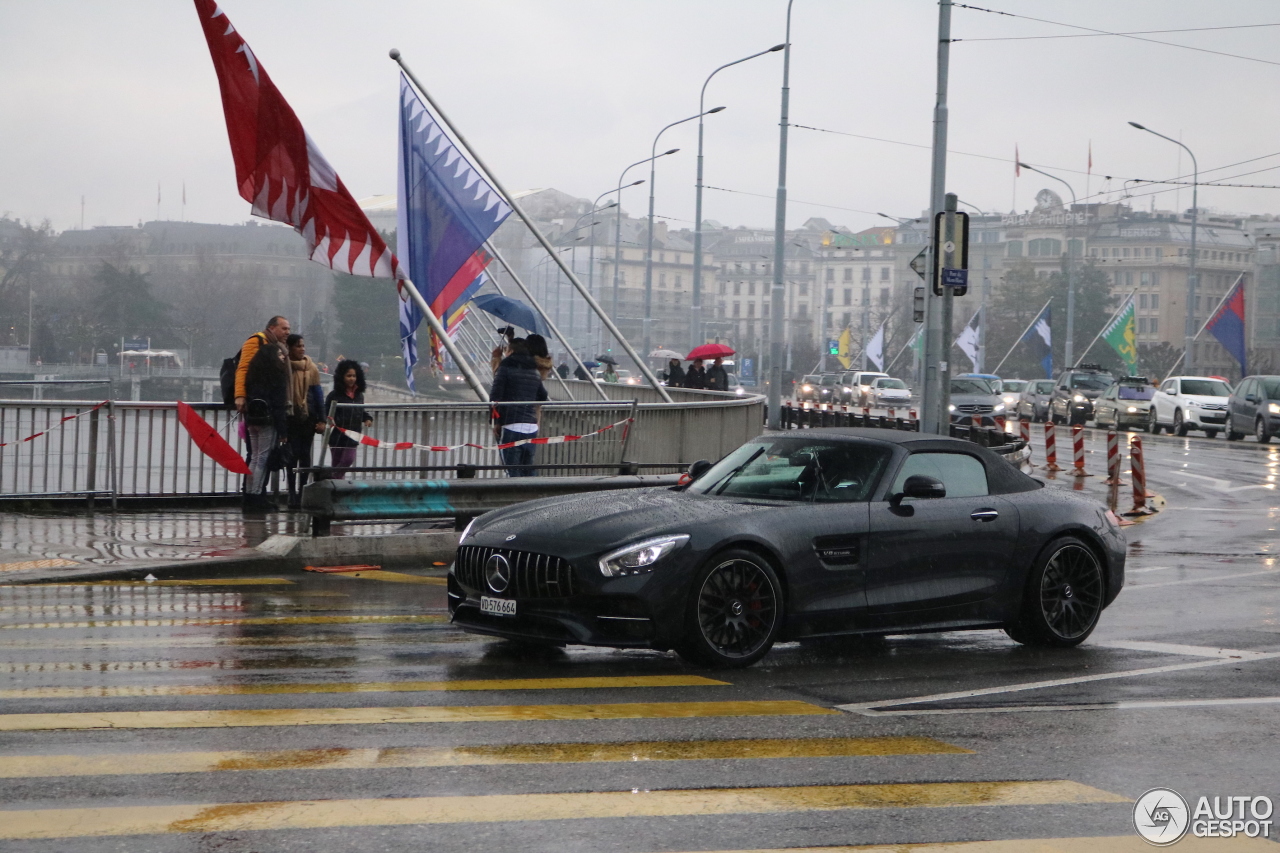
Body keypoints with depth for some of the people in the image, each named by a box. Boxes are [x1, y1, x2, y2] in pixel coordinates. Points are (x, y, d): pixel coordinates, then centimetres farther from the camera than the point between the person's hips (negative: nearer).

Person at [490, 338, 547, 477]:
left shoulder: (506, 368, -1)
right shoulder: (535, 372, 16)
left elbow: (495, 396, -7)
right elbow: (542, 397, 29)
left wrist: (495, 422, -1)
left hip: (511, 425, -5)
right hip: (532, 427, 5)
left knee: (512, 470, -7)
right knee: (527, 470, 10)